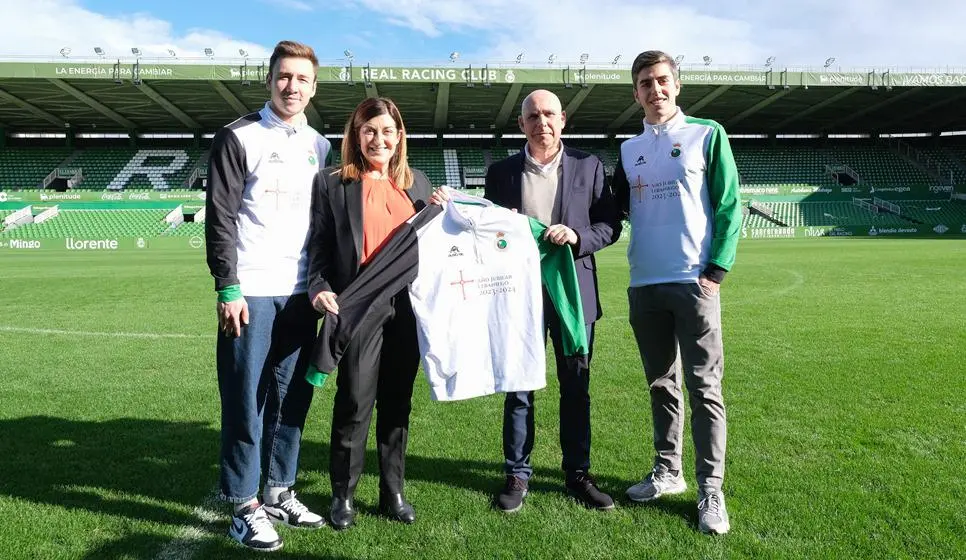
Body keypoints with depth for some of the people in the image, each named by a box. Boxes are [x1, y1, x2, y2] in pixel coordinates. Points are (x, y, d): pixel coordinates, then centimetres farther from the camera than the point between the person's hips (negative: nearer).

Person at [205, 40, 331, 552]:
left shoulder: (319, 146, 14)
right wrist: (228, 288, -13)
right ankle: (245, 507, 12)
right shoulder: (239, 138, -1)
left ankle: (280, 493, 22)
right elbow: (220, 218, -6)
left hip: (300, 293, 5)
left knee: (291, 396, 9)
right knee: (246, 400, 1)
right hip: (250, 292, -4)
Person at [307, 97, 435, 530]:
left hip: (408, 306, 4)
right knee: (354, 403, 0)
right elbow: (318, 245, 0)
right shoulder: (333, 182, 4)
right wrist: (320, 288, -15)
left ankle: (393, 491, 25)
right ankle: (342, 494, 19)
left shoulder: (417, 183, 15)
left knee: (397, 402, 11)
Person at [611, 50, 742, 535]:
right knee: (661, 384, 12)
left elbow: (729, 205, -1)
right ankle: (668, 471, 25)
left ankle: (711, 489, 7)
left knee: (704, 387, -1)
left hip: (694, 281, -4)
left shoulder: (707, 135, 3)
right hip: (644, 285, 4)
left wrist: (717, 269, -10)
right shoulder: (629, 150, 14)